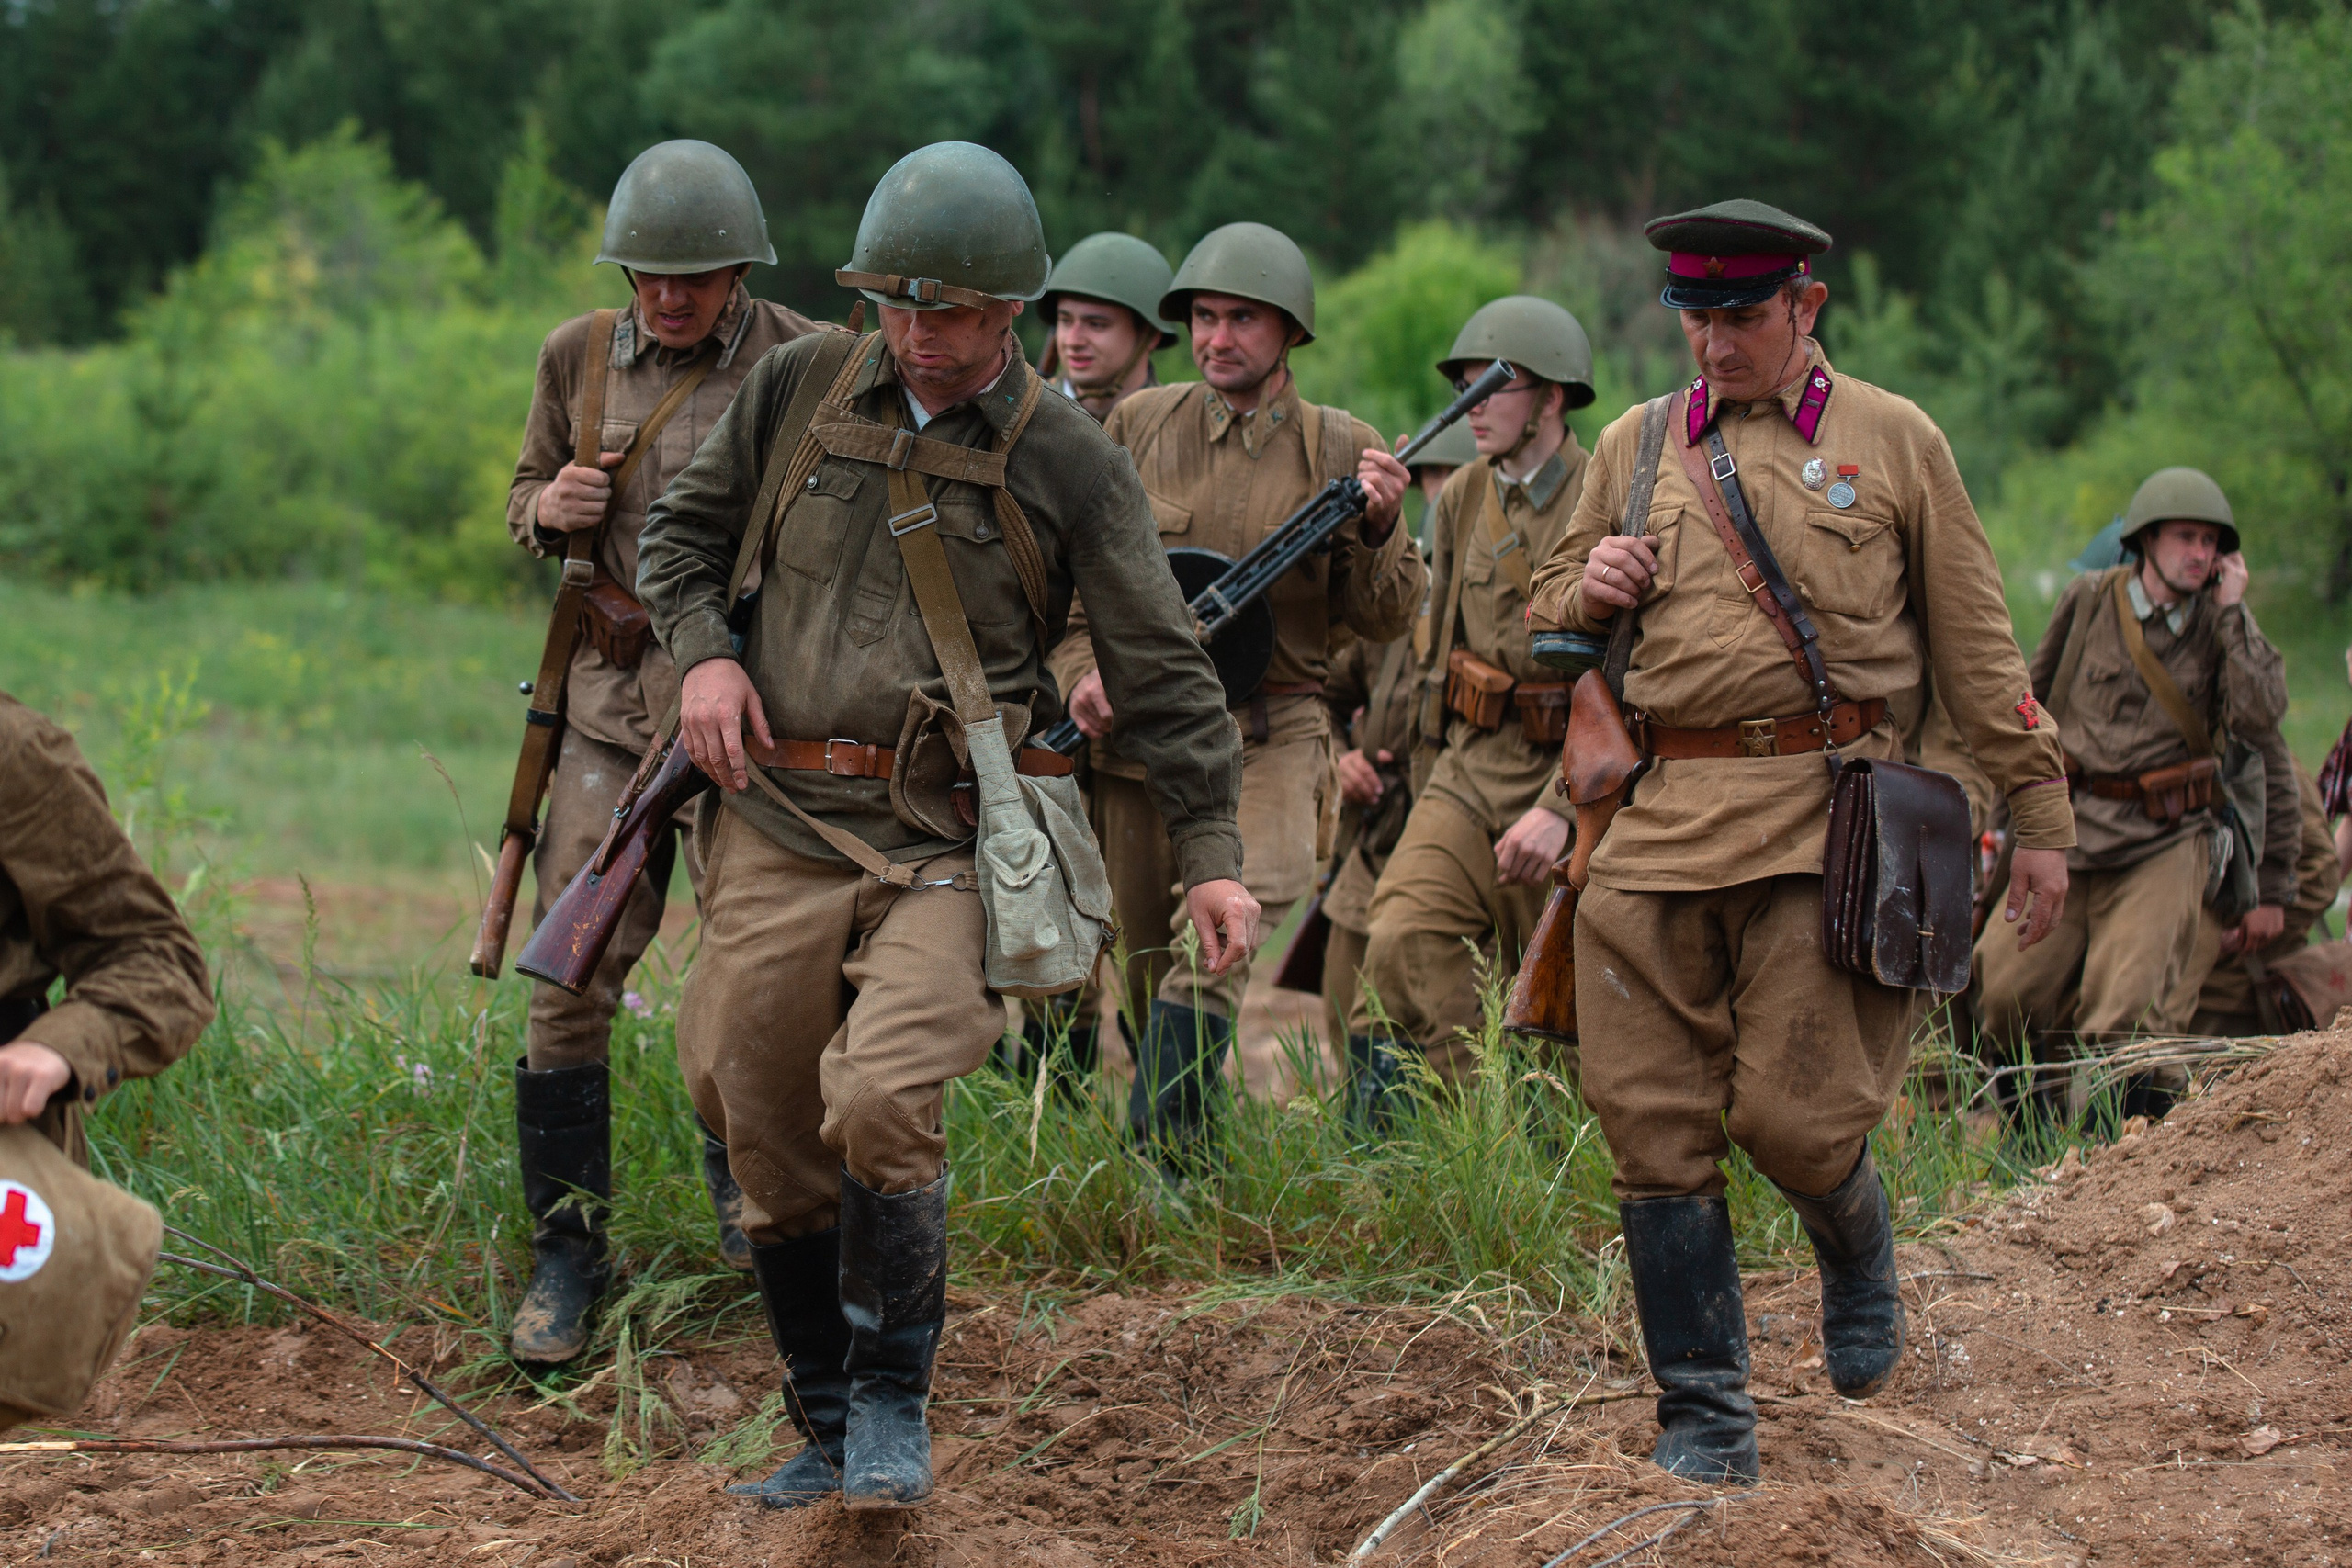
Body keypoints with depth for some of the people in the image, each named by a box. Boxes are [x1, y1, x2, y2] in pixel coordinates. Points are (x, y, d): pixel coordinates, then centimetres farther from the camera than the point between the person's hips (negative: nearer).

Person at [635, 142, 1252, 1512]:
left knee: (883, 1105, -22)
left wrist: (1211, 854, -3)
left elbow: (1163, 667, 2)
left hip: (947, 843, -3)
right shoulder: (800, 391, 6)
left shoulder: (1069, 461, -1)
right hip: (779, 823, 3)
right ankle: (827, 1425, 23)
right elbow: (684, 529, 20)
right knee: (772, 1141, 6)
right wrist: (704, 650, 0)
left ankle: (894, 1402, -2)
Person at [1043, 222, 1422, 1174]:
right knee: (1152, 975, 8)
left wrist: (1379, 531, -16)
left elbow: (1384, 622, 2)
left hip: (1271, 737, -3)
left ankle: (1157, 1158, -29)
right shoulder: (1137, 427, 6)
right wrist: (1080, 671, -4)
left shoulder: (1342, 451, 3)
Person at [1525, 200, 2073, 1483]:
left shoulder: (1892, 440, 8)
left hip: (1820, 812, -3)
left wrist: (2038, 812, 8)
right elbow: (1549, 612, 27)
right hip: (1658, 813, 3)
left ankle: (1860, 1266, 26)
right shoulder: (1634, 448, 16)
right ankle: (1704, 1418, 7)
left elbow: (1976, 645, 10)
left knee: (1795, 1114, -9)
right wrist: (1589, 590, 3)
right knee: (1655, 1126, -2)